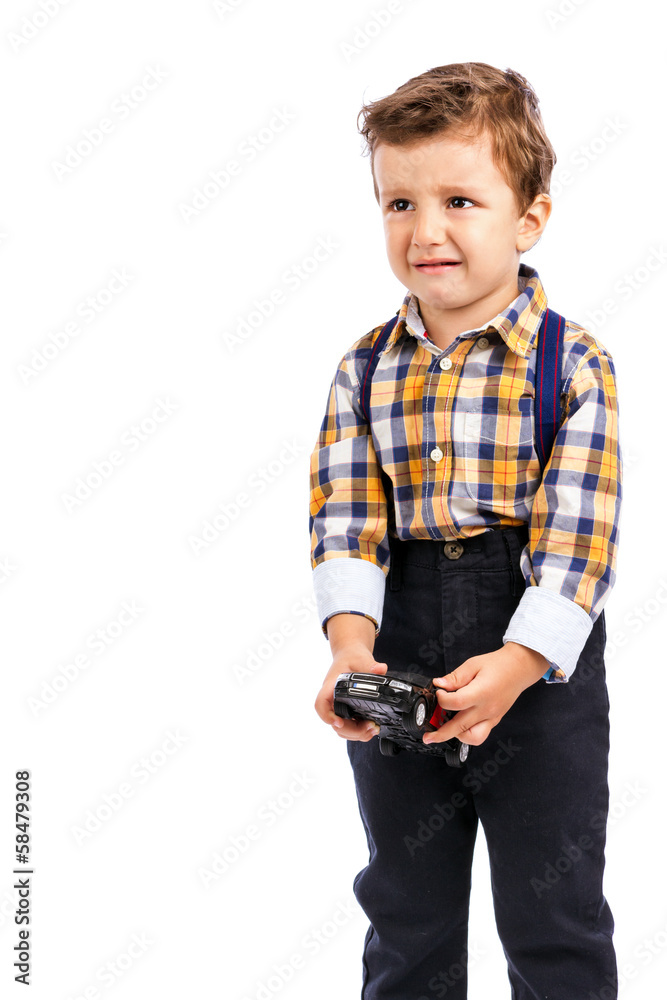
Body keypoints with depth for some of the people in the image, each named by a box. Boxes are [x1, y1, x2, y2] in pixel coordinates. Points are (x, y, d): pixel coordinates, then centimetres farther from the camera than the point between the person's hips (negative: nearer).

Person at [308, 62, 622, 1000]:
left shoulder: (577, 367, -10)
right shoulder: (365, 370, 0)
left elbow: (576, 536, -16)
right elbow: (346, 519, -7)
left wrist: (517, 663, -28)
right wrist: (352, 642, -23)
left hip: (540, 677, -3)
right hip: (398, 675, 3)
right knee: (407, 917, 20)